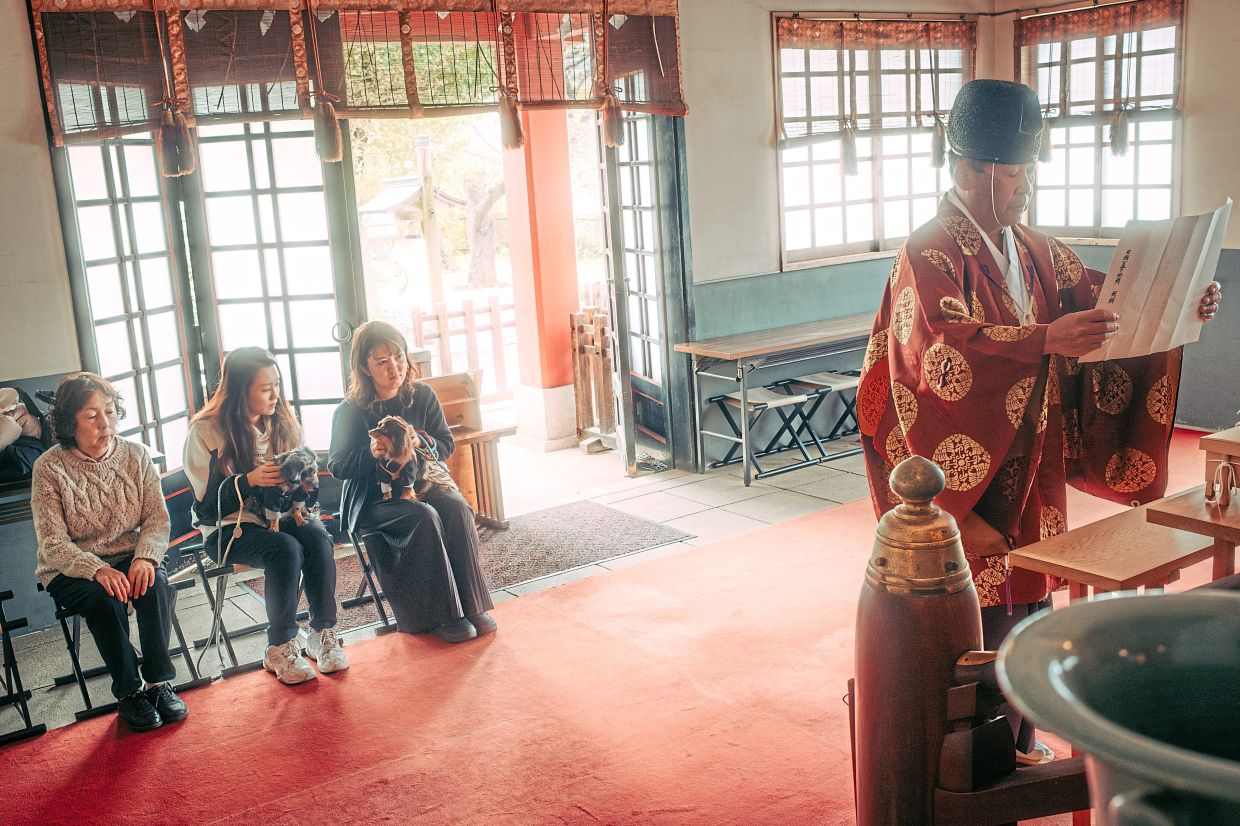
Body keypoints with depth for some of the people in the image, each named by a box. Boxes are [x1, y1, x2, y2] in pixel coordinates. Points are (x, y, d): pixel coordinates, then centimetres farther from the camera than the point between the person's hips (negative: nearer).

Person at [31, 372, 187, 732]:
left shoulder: (136, 455, -1)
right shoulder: (49, 468, -11)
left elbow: (157, 518, -3)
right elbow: (53, 544, -15)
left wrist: (144, 558, -24)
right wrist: (98, 570, -32)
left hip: (129, 559, 3)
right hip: (69, 571, -2)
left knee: (155, 585, -29)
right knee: (104, 598, -32)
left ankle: (158, 682, -15)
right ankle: (128, 692, -14)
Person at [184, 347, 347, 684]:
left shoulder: (280, 422, 6)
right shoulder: (205, 432, -10)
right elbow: (207, 505, -12)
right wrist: (249, 480, -27)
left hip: (277, 516, 4)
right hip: (227, 529, -4)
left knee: (316, 537, -28)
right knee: (285, 549, -33)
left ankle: (323, 634, -17)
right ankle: (279, 649, -20)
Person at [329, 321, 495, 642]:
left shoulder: (422, 396, 2)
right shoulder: (350, 411, -6)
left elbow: (446, 444, 5)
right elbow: (337, 467, -3)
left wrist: (421, 442, -18)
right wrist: (370, 454, -23)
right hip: (371, 500, -3)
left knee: (457, 508, -28)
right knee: (424, 517, -33)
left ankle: (471, 605, -21)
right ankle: (441, 616, -25)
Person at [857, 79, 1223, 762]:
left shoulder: (1035, 250, 11)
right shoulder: (929, 256, -13)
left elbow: (1098, 300, 10)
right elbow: (947, 347, -27)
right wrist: (1046, 340, -39)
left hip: (1034, 470, 7)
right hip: (971, 472, -7)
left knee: (1029, 603, 14)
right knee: (979, 623, -1)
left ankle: (1021, 747, 31)